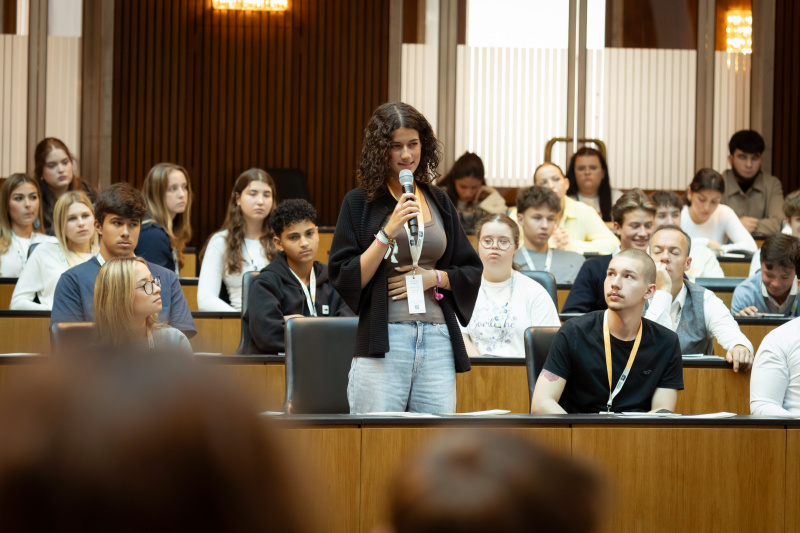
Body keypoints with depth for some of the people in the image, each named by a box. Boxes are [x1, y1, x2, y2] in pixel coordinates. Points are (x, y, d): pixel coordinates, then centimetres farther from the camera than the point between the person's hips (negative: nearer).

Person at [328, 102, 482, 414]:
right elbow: (344, 279, -4)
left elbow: (471, 271, 18)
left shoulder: (439, 202, 15)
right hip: (382, 341, -4)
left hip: (438, 341, 4)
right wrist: (388, 232, -12)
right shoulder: (360, 203, 3)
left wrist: (433, 277, -1)